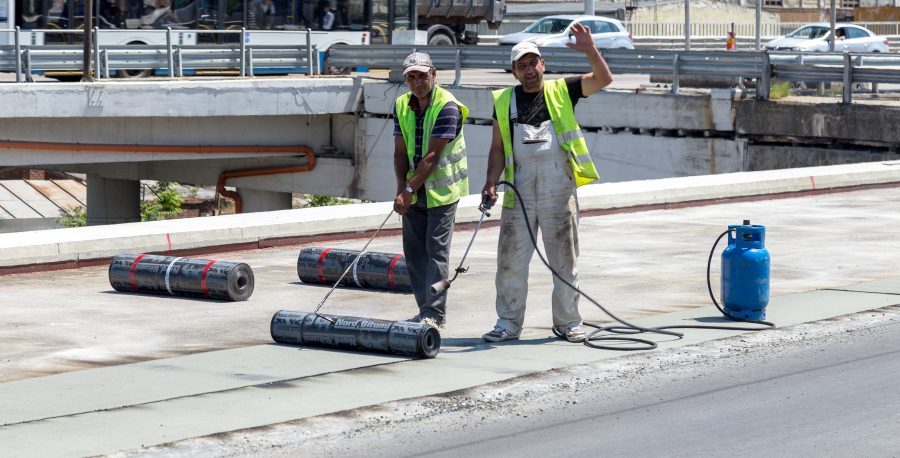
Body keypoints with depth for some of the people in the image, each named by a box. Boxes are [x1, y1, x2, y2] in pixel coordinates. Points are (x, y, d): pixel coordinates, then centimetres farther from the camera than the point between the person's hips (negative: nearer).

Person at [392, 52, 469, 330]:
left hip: (442, 189, -6)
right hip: (414, 192, 6)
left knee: (437, 250, -9)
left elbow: (432, 155, -20)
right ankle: (426, 309, 17)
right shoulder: (401, 105, 5)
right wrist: (402, 188, -12)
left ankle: (435, 313, -8)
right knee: (414, 251, 7)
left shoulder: (447, 106, -16)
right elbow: (400, 152, 3)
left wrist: (409, 189, -23)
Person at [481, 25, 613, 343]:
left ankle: (567, 321, 16)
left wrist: (590, 50, -17)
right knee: (511, 257, 1)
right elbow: (498, 147, 10)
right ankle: (509, 322, 10)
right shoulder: (504, 101, 9)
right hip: (519, 191, 1)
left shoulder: (561, 91, 6)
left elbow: (603, 79, -1)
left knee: (564, 257, 6)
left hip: (559, 189, -1)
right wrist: (491, 182, -2)